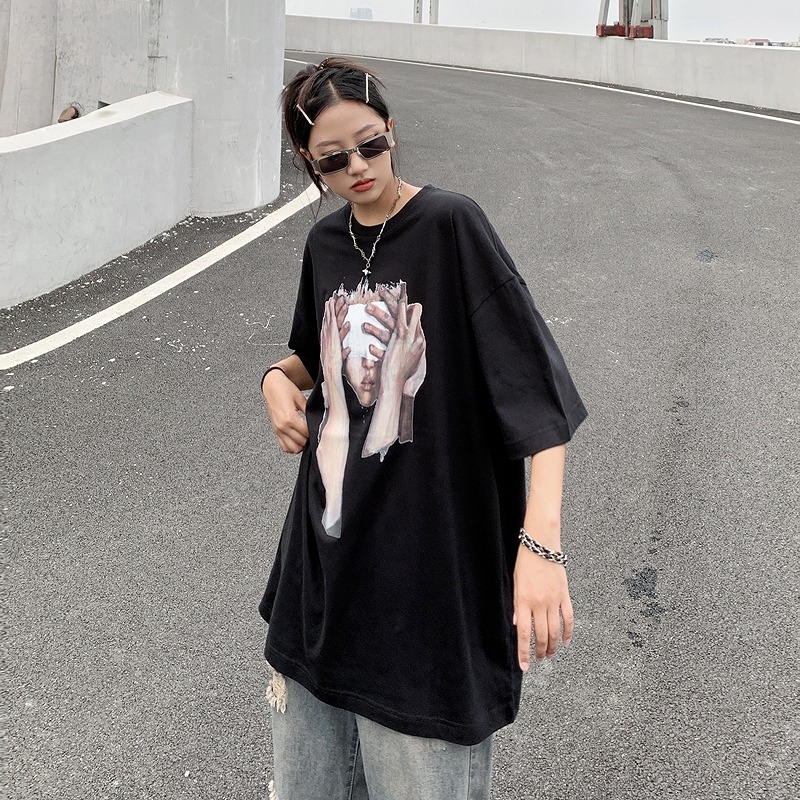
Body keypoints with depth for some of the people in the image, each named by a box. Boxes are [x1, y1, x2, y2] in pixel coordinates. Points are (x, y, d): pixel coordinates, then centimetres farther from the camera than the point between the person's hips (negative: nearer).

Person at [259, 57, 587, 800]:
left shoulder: (450, 225, -13)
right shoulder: (325, 244, 7)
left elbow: (535, 384, -21)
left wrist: (541, 542, -32)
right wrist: (280, 379, 1)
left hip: (429, 564, -6)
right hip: (328, 548, 6)